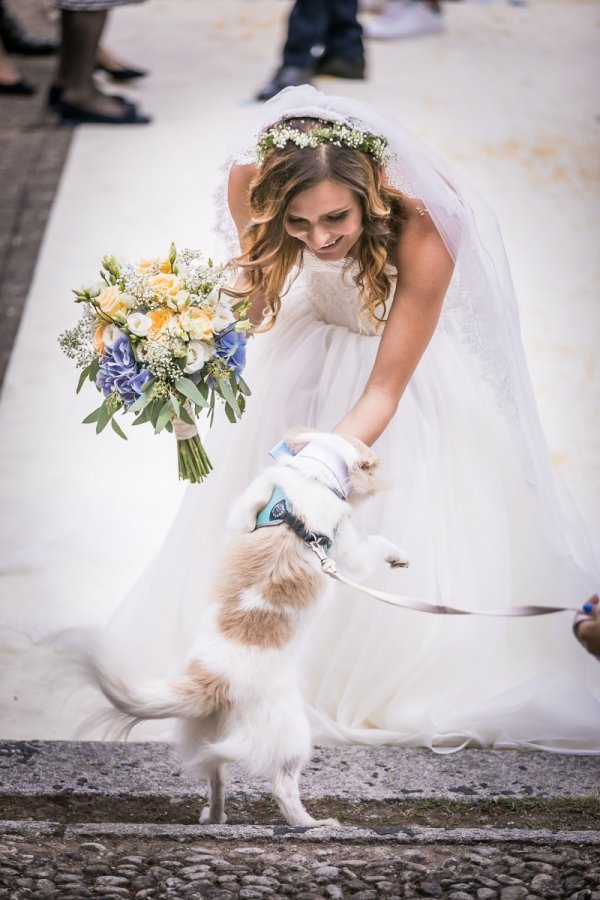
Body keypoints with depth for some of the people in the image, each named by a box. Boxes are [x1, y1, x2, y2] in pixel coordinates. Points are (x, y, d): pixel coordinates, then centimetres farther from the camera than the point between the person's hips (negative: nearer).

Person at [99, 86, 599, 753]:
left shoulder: (424, 237, -40)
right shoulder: (252, 184, -30)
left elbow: (382, 392, -34)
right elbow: (252, 289, -10)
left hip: (404, 350, -3)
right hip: (314, 342, 4)